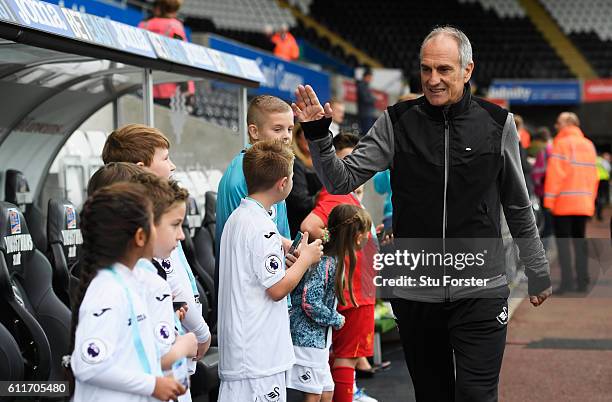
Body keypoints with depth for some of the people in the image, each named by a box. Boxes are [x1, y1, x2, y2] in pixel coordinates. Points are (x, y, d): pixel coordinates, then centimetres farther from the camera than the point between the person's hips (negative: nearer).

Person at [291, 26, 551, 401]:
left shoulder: (497, 123, -1)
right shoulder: (396, 123, -1)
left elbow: (519, 208, 9)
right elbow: (342, 181, -2)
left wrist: (539, 274, 16)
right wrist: (317, 135, -19)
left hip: (480, 292, -1)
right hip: (415, 295, 1)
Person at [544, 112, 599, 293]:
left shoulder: (561, 143, -8)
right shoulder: (589, 145, 11)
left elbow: (555, 173, -13)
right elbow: (594, 175, 12)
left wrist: (549, 200, -10)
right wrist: (591, 198, 17)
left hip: (563, 203, -6)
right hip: (584, 203, 6)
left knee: (563, 240, -1)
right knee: (579, 240, 13)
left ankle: (567, 281, -8)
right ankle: (582, 280, 12)